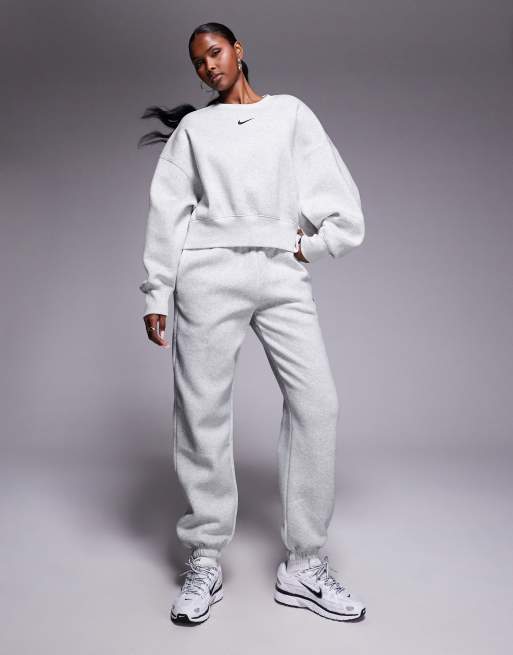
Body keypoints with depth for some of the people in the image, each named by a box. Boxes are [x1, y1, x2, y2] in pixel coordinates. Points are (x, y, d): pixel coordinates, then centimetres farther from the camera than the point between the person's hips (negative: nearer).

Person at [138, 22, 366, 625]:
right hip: (210, 272, 0)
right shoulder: (193, 128, 19)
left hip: (283, 273, 1)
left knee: (316, 401, -10)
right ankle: (204, 562, 9)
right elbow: (168, 213, 10)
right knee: (202, 412, -5)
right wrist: (157, 294, 1)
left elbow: (342, 197, 14)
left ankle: (303, 566, 2)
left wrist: (311, 244, 1)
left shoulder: (291, 112, 20)